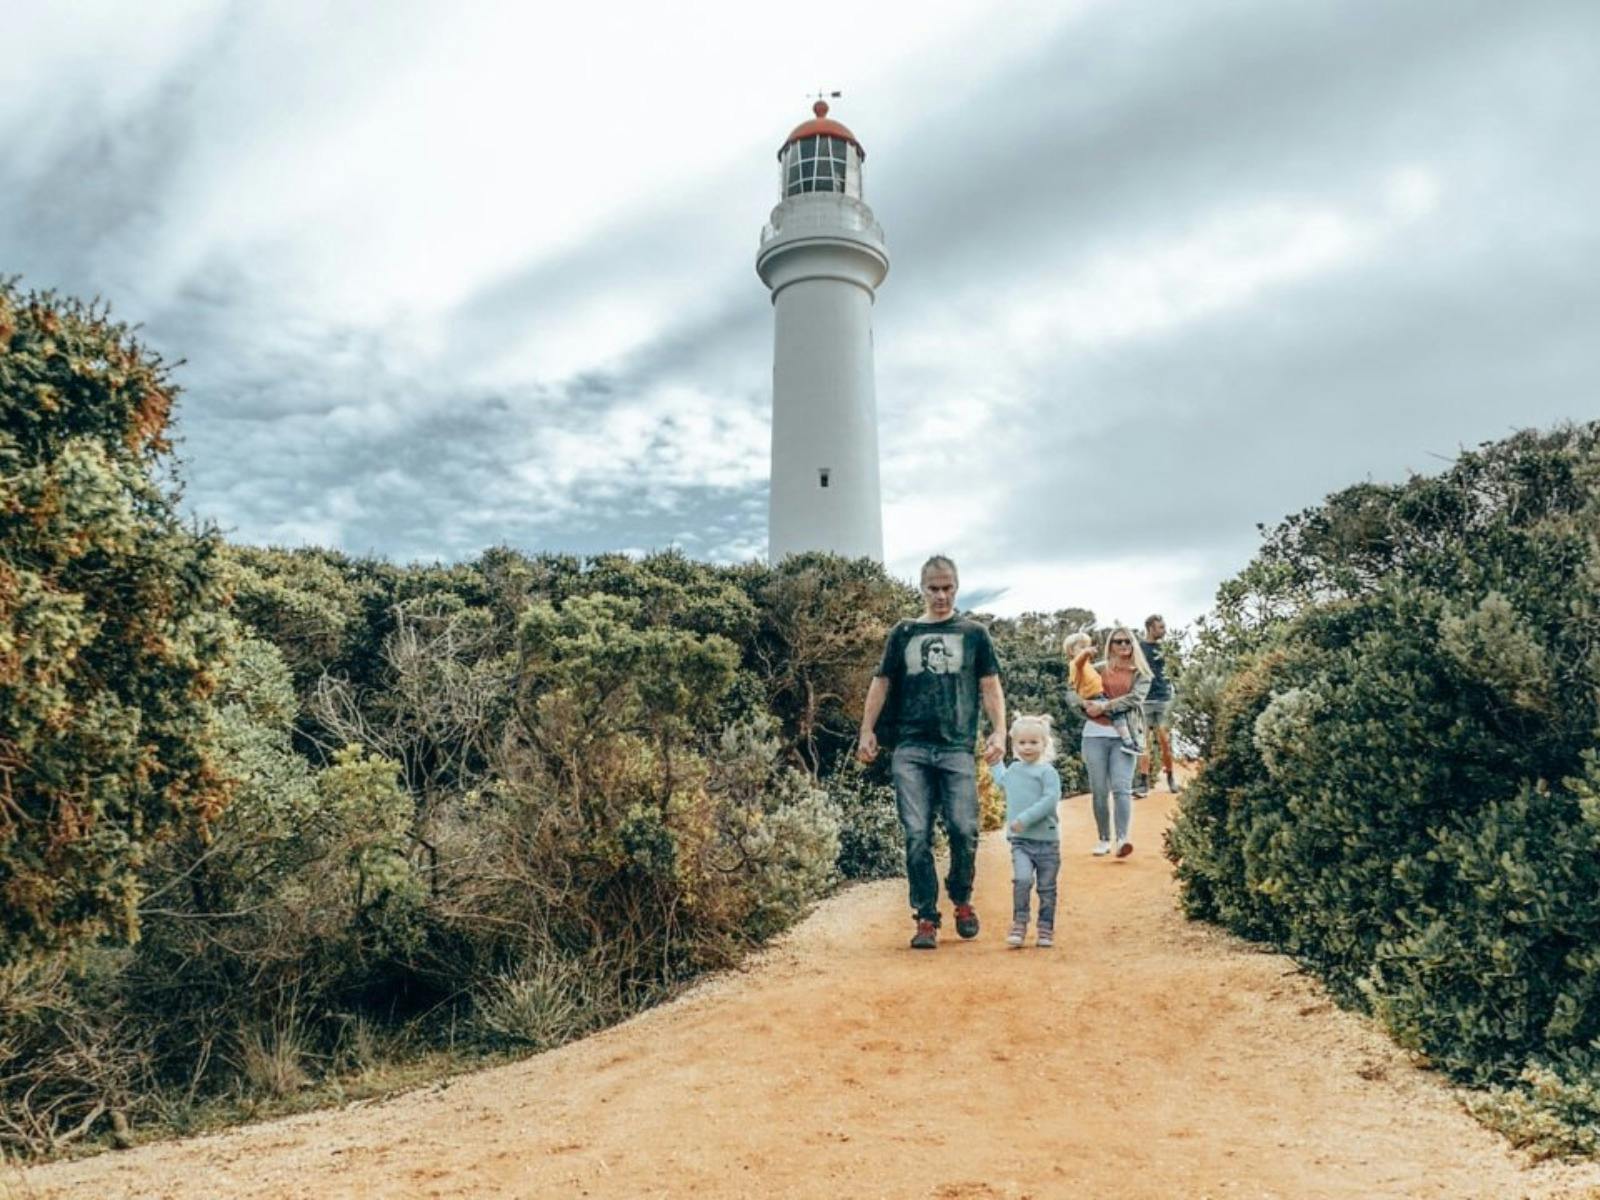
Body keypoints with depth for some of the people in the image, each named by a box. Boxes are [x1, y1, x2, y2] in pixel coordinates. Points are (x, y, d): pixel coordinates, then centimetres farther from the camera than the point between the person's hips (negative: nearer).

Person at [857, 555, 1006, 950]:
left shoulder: (974, 633, 12)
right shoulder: (903, 633, 14)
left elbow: (990, 686, 9)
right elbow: (882, 683, 14)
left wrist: (999, 731, -4)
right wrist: (867, 731, 5)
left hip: (957, 747, -1)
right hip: (910, 748, 1)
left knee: (964, 829, -7)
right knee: (916, 835, -2)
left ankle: (962, 901, 19)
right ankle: (926, 918, 7)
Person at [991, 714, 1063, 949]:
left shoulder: (1047, 771, -8)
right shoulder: (1014, 769, 11)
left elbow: (1051, 799, -21)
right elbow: (1003, 781, 36)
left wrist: (1025, 818, -25)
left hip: (1046, 840, -3)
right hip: (1020, 841, 3)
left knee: (1046, 887, 7)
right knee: (1022, 879, -18)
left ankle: (1046, 930, 20)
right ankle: (1019, 925, -9)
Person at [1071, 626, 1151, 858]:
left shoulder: (1141, 673, 9)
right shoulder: (1098, 669, 12)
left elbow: (1135, 698, -8)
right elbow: (1071, 692, 10)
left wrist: (1105, 706, -16)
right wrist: (1086, 703, -10)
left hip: (1124, 735, -2)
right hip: (1095, 734, 2)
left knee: (1121, 787, -15)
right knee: (1099, 790, 3)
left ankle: (1122, 838, -20)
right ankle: (1104, 838, 14)